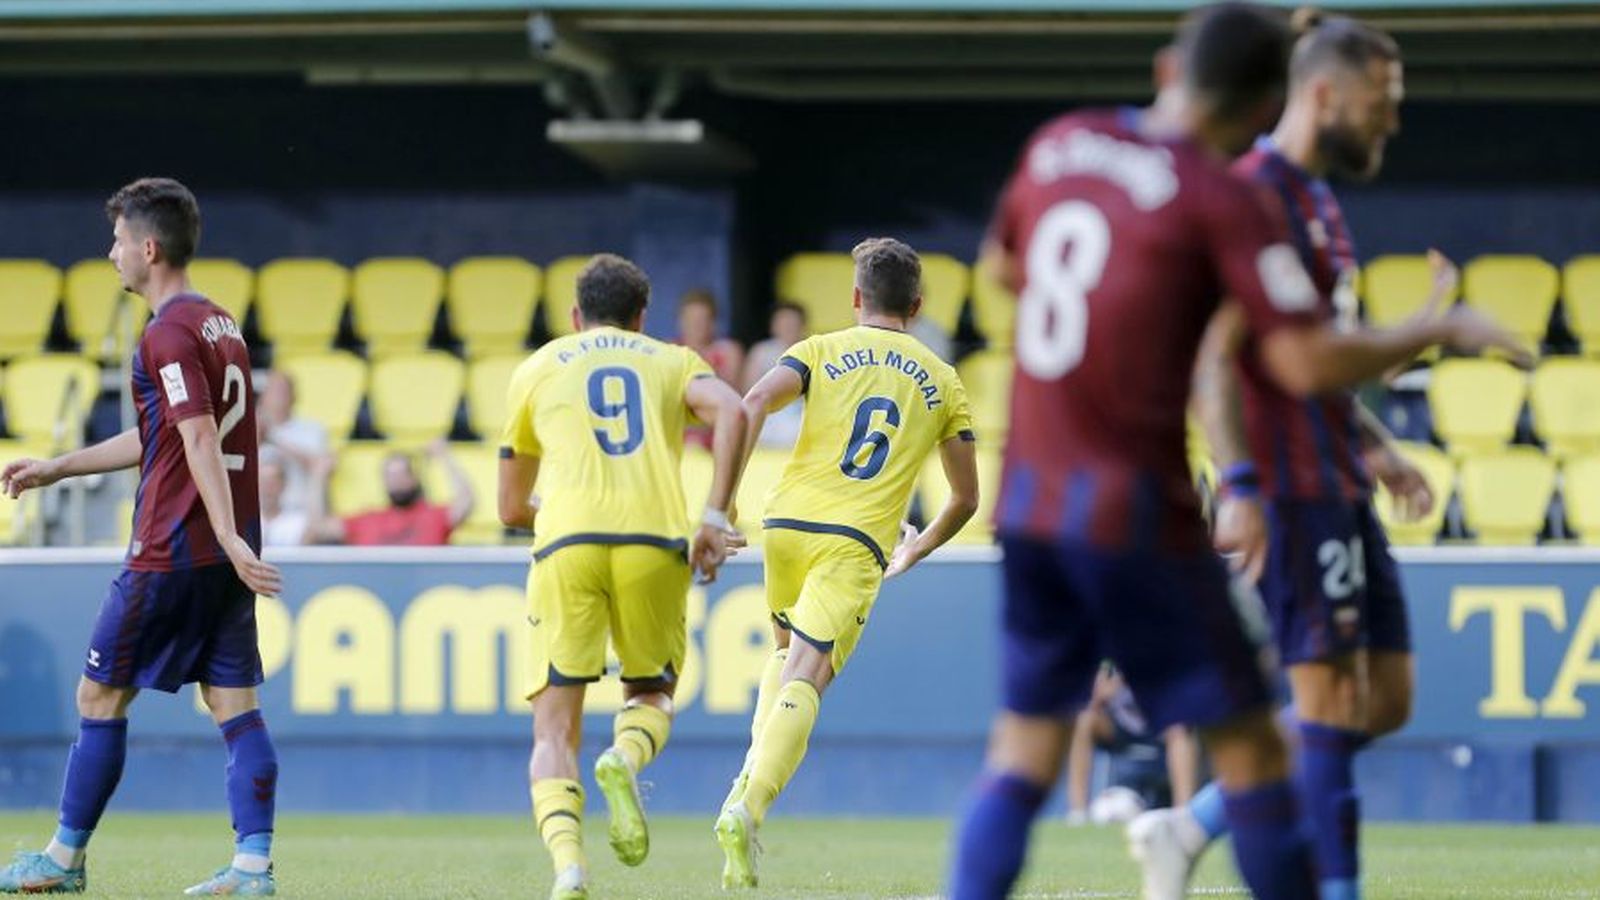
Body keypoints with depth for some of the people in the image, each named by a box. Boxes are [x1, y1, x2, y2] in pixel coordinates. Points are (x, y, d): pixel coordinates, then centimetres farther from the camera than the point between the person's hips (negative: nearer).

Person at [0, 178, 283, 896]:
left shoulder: (168, 334, -12)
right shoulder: (221, 325, 17)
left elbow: (201, 442, -21)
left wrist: (230, 540, -28)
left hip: (172, 550, -8)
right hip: (228, 552, 8)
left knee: (100, 697, 3)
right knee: (235, 704, 3)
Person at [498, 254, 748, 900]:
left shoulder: (537, 369, 23)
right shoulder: (672, 361, 22)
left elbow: (512, 508, 26)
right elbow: (732, 413, -2)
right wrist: (714, 518, -2)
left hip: (566, 544, 0)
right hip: (656, 542, 0)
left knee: (554, 730, 3)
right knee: (652, 694, 21)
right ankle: (625, 757, -15)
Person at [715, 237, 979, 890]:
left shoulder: (820, 352, 11)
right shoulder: (943, 383, 16)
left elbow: (753, 405, -9)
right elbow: (966, 498, 22)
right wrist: (916, 552, 38)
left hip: (788, 523, 1)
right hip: (858, 544, -1)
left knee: (788, 650, 29)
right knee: (805, 682, -12)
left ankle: (754, 775, 12)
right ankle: (749, 809, -32)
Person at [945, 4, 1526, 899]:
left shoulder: (1058, 146, 7)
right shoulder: (1223, 198, -10)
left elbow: (1006, 263, 26)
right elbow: (1309, 365, -16)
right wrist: (1441, 331, -2)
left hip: (1031, 499, 6)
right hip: (1137, 512, -6)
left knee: (1025, 750, 9)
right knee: (1247, 744, 4)